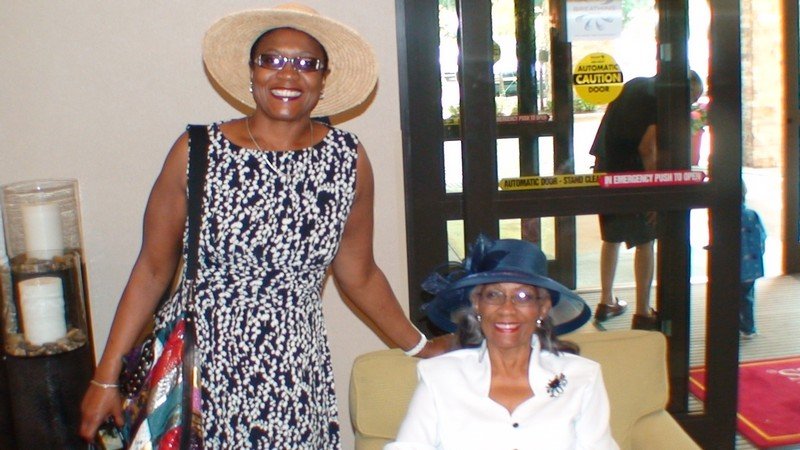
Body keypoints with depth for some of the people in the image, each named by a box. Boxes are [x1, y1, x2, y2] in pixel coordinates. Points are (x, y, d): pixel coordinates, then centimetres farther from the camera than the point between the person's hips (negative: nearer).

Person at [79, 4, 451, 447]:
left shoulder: (347, 158, -2)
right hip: (196, 367, -1)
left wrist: (418, 346, 14)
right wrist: (106, 377, -1)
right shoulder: (197, 151, -6)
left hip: (293, 380, 1)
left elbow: (359, 276, 8)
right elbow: (152, 269, -1)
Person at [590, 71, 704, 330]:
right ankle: (643, 313, 9)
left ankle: (606, 302, 30)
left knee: (611, 237, 20)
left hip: (604, 168, 8)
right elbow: (647, 147, -20)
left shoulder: (635, 84, 16)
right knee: (645, 241, 3)